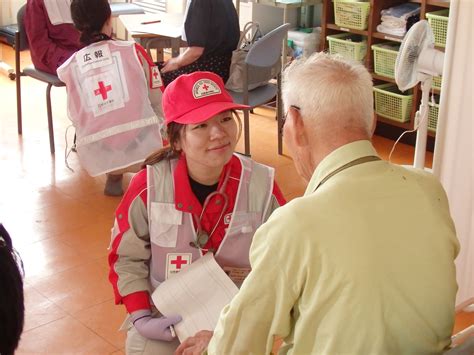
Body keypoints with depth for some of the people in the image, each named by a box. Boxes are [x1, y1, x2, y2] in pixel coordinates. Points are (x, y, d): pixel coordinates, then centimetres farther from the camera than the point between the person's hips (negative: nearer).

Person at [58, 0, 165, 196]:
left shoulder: (69, 68, 8)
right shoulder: (133, 51, 2)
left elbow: (76, 119, 16)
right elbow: (158, 102, 7)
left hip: (97, 158, 2)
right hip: (144, 148, -2)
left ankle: (113, 176, 21)